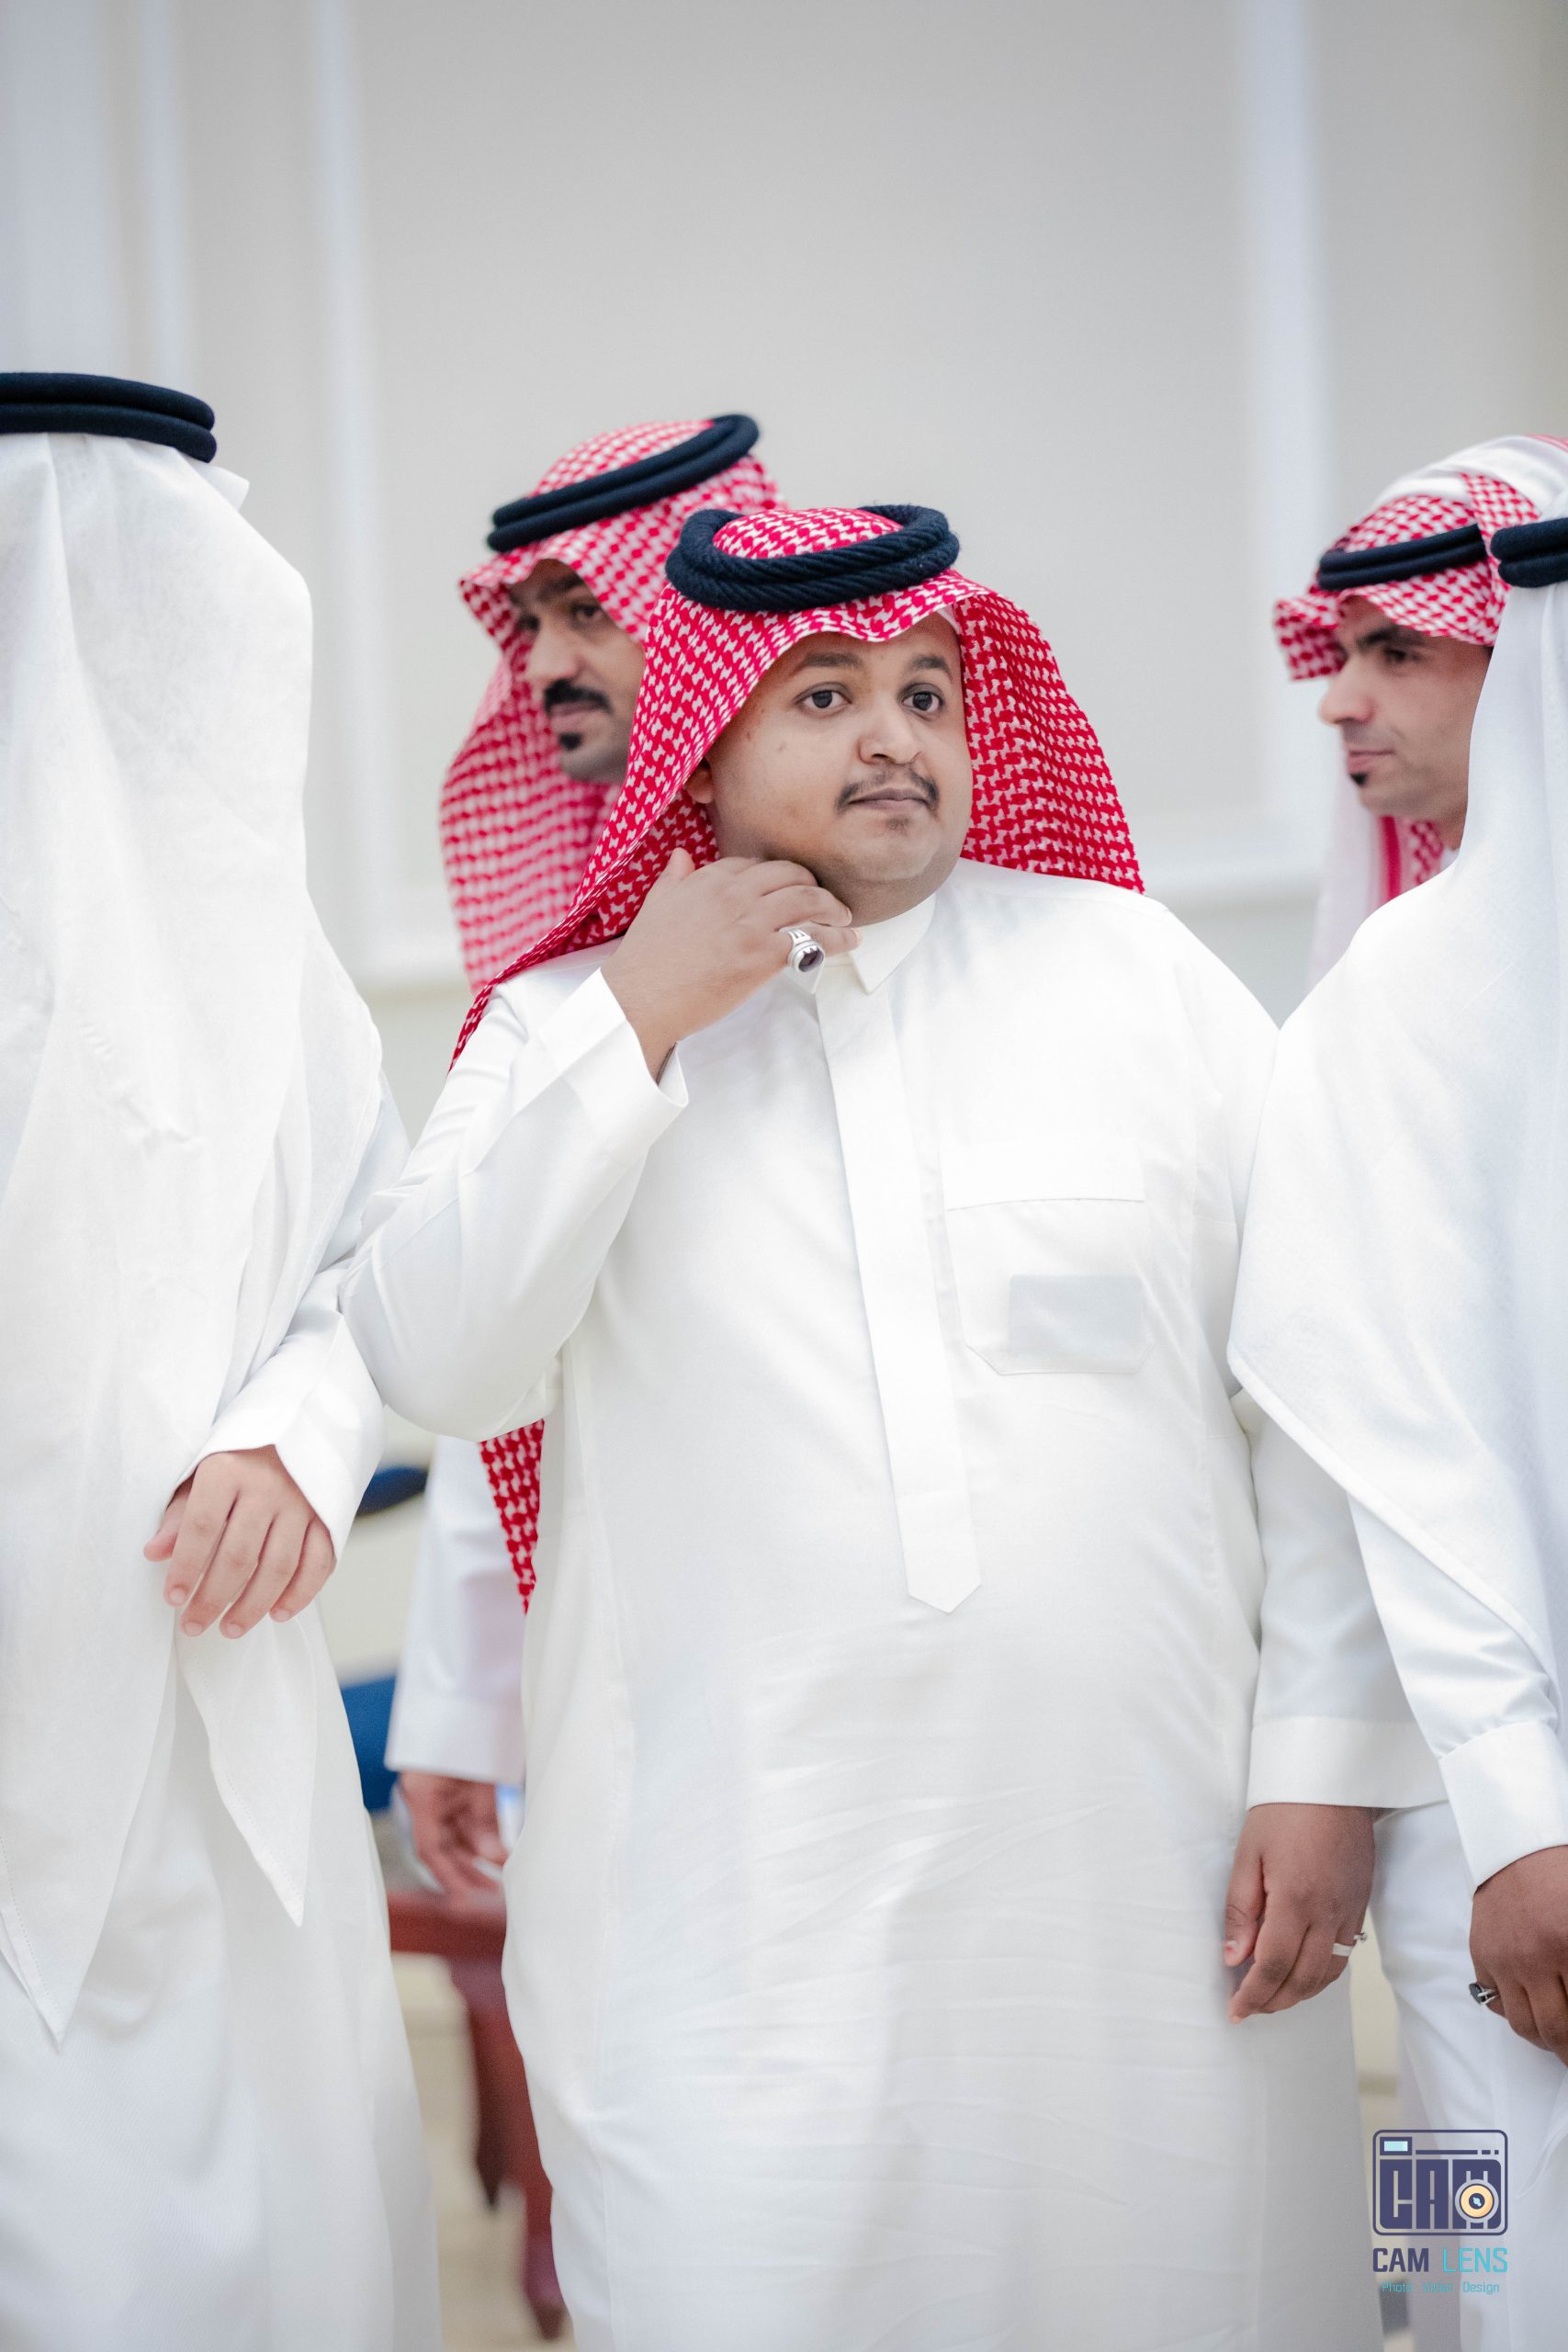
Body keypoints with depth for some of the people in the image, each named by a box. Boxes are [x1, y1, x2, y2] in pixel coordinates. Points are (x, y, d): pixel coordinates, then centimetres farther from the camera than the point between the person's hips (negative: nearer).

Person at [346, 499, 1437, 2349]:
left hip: (1141, 1877, 1)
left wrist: (1326, 1765, -1)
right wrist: (636, 1026, -8)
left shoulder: (1136, 971, 8)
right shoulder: (570, 1028, 9)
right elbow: (440, 1367, -6)